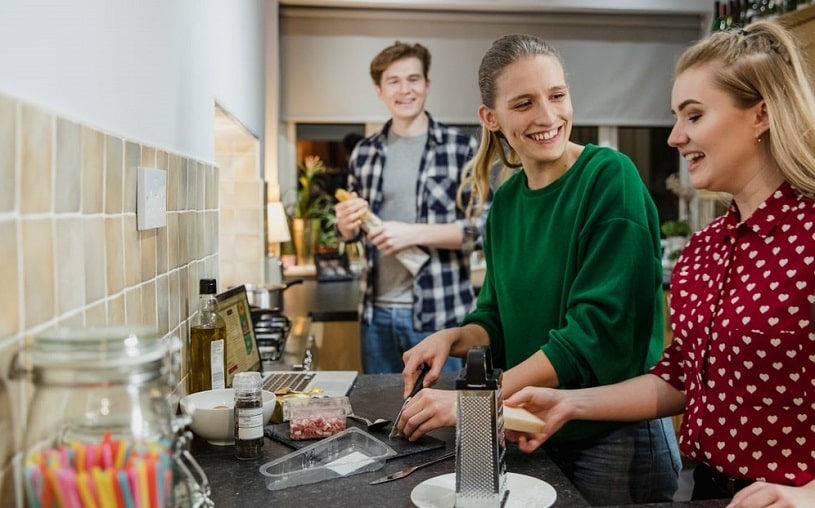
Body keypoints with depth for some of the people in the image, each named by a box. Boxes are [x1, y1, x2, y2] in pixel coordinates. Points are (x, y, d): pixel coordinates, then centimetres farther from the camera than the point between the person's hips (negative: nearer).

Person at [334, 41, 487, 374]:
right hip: (377, 313, 4)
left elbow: (485, 226, -9)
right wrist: (346, 223, -5)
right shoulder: (364, 153, 8)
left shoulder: (461, 147, -5)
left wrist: (415, 233, -18)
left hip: (439, 313, -4)